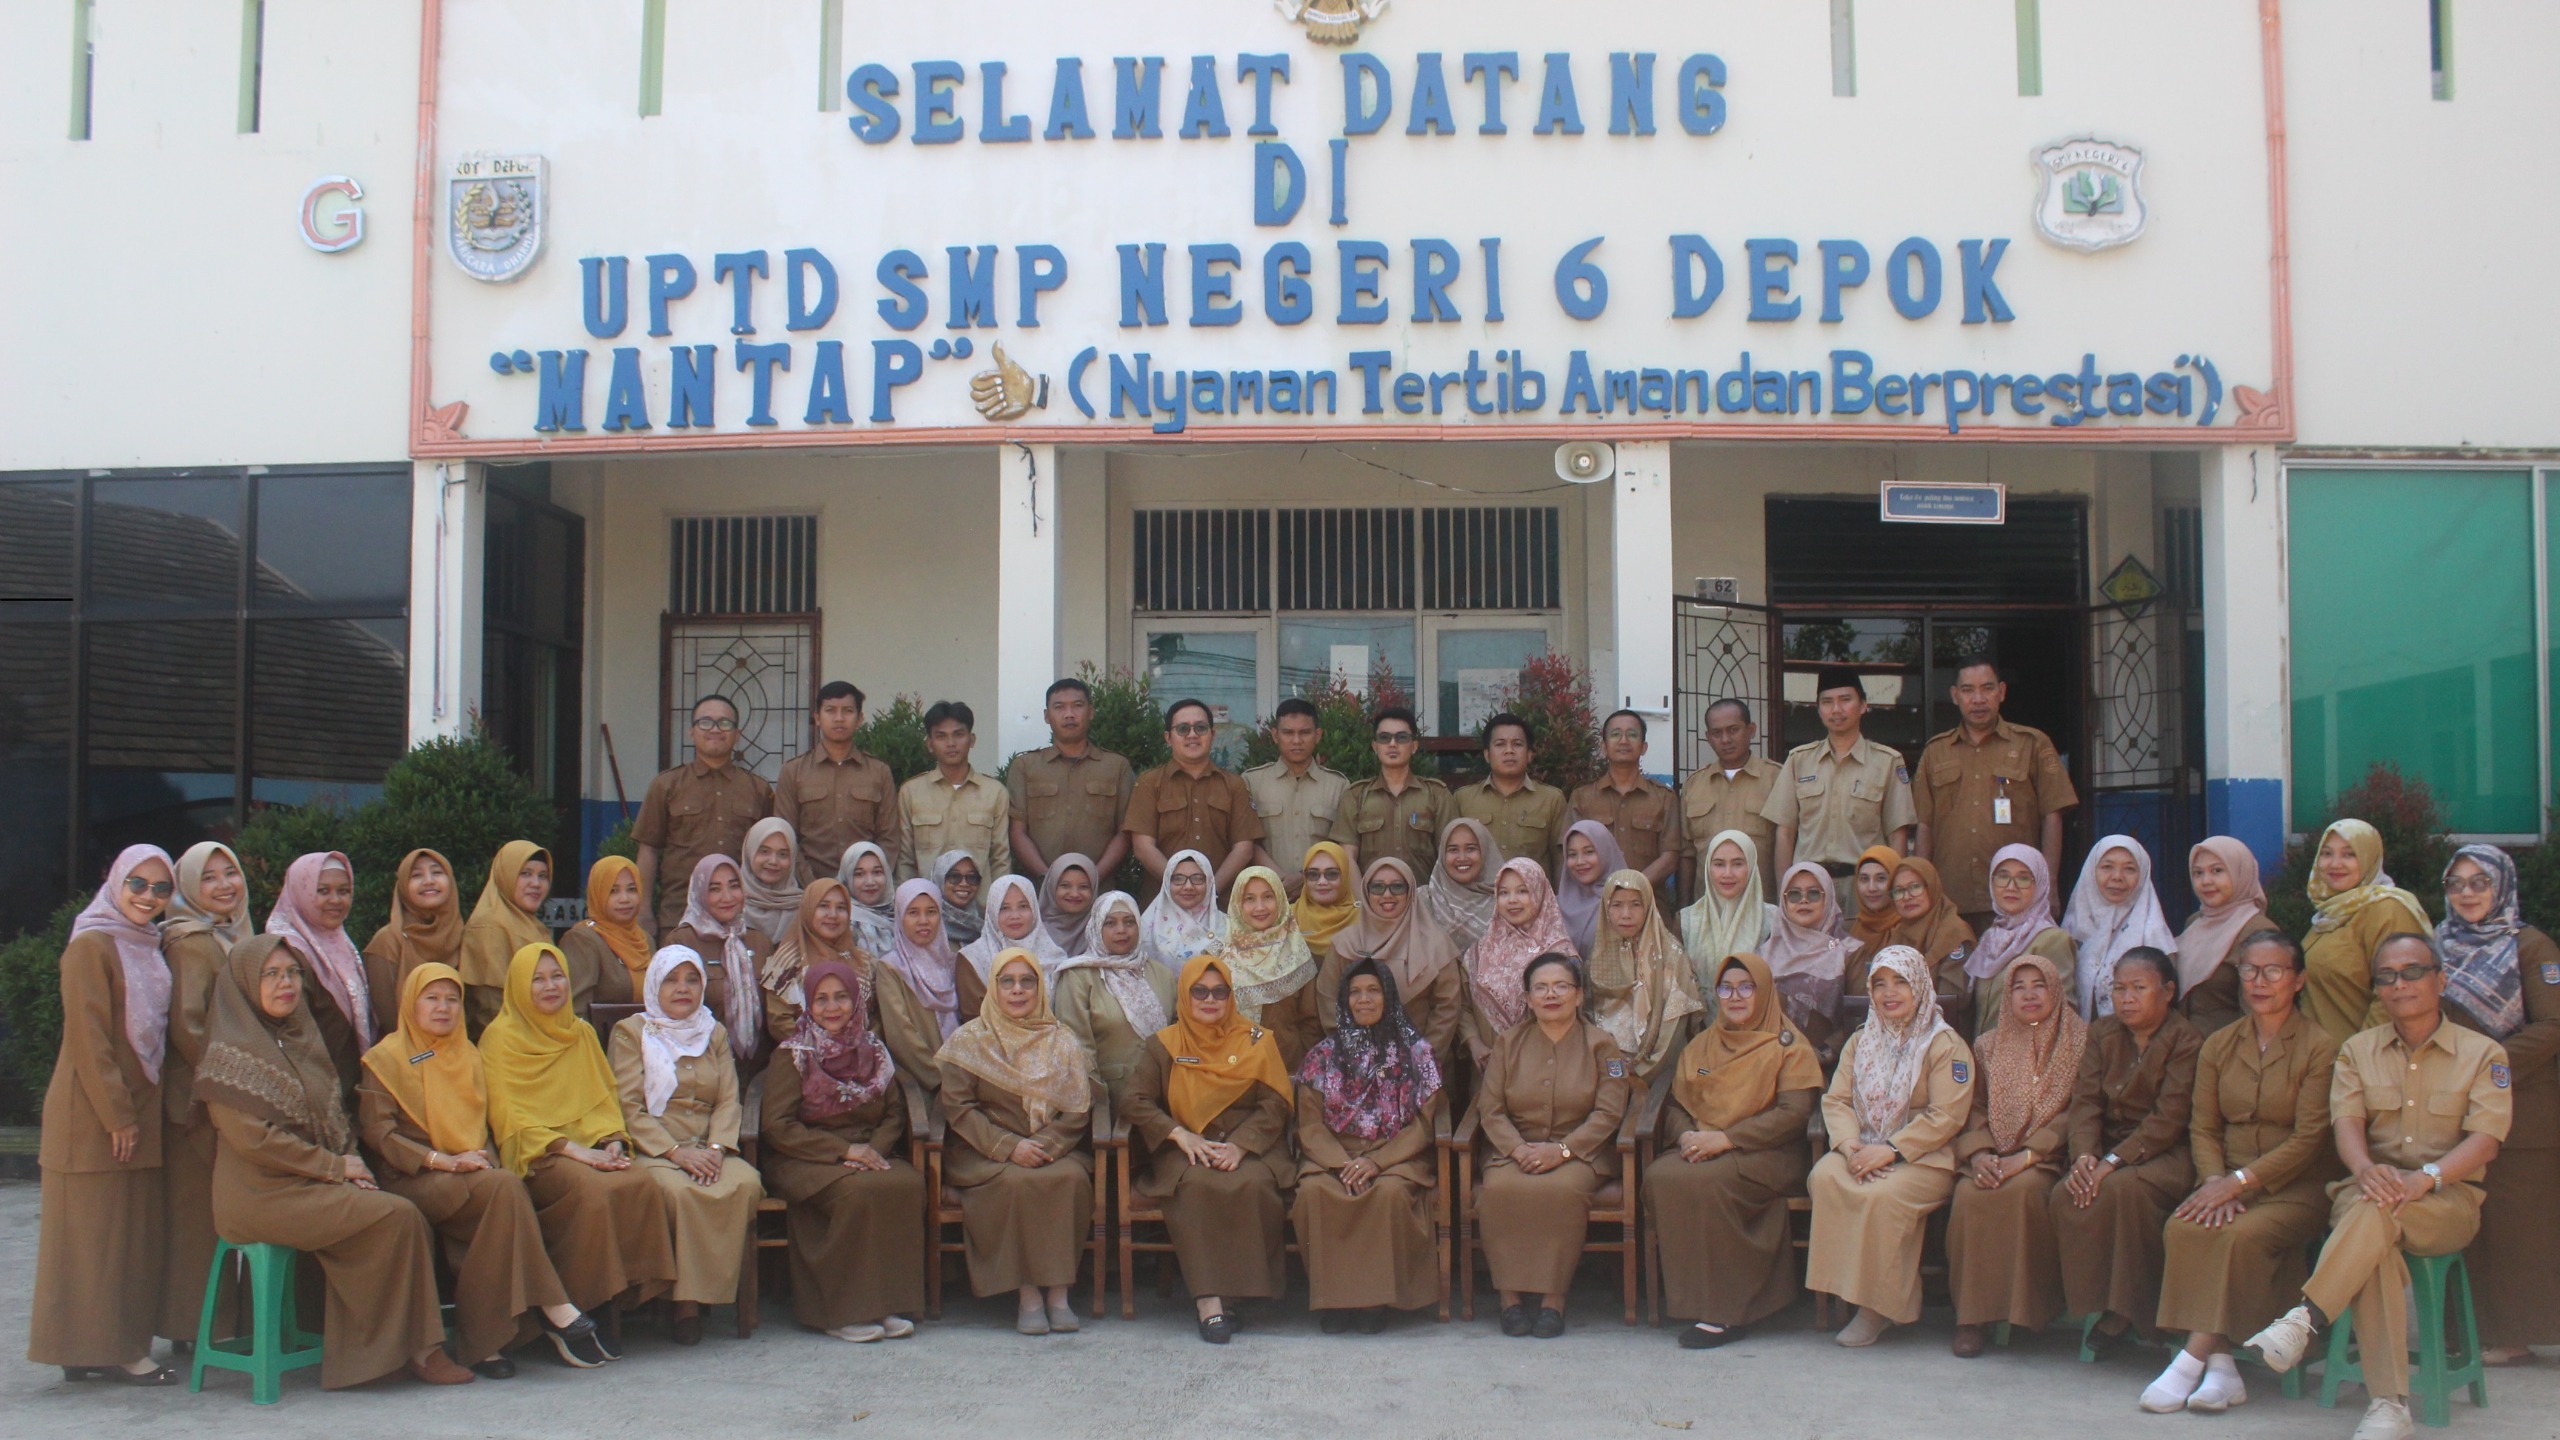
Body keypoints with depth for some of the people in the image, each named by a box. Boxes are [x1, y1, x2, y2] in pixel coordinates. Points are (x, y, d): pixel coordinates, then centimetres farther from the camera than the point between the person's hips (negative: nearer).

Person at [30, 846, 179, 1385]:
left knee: (133, 1231, 9)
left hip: (138, 1108, 8)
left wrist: (135, 1111, 11)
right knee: (96, 1232, -3)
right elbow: (87, 1038, -16)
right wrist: (116, 1114, -17)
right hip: (93, 1115, -8)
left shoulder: (149, 948, 14)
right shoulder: (92, 946, -11)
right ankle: (102, 1349, 2)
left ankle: (119, 1343, 15)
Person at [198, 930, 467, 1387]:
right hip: (265, 1194, -7)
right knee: (398, 1217, -22)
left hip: (320, 1182, 7)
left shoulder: (304, 1038, 17)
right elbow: (252, 1138, -15)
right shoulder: (231, 1052, -7)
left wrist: (353, 1164, -1)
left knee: (405, 1223, -20)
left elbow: (334, 1117, 19)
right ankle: (416, 1347, -13)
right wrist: (334, 1166, -13)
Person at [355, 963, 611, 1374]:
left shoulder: (467, 1055, 23)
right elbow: (376, 1132, -6)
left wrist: (482, 1156, 3)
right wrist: (442, 1161, -17)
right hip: (412, 1181, -5)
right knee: (504, 1187, -32)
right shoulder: (386, 1058, 5)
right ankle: (554, 1310, -32)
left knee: (503, 1194, -33)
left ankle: (480, 1340, -33)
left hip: (469, 1176, 5)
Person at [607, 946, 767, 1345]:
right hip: (651, 1149, -3)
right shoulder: (631, 1032, 8)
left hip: (707, 1150, 3)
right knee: (680, 1191, -37)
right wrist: (676, 1152, -16)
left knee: (745, 1183, -30)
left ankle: (700, 1296, -24)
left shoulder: (715, 1034, 21)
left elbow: (728, 1101, 10)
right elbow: (629, 1107, -3)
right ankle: (685, 1302, -26)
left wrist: (716, 1148, -11)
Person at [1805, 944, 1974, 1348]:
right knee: (1824, 1178, -28)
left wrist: (1891, 1150, -19)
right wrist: (1848, 1142, -13)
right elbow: (1836, 1099, 9)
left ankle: (1879, 1306, -19)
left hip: (1925, 1158, -5)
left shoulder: (1945, 1045, -1)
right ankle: (1852, 1290, -22)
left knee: (1882, 1196, -34)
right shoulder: (1861, 1041, 18)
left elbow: (1947, 1116, -11)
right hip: (1863, 1151, 5)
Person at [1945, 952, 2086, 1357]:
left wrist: (2026, 1157, -16)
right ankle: (1973, 1314, -22)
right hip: (1992, 1158, 3)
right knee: (1968, 1195, -29)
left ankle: (2023, 1306, -24)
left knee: (2022, 1189, -35)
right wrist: (1979, 1153, -11)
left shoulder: (2079, 1041, 5)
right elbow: (1974, 1108, 10)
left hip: (2046, 1158, -3)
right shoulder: (1989, 1045, 17)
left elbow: (2075, 1112, -5)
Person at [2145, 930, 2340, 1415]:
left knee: (2243, 1234, -34)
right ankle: (2219, 1365, -28)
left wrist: (2238, 1182, -18)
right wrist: (2214, 1181, -11)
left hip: (2295, 1189, -4)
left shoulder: (2320, 1048, -4)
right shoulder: (2219, 1044, 12)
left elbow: (2308, 1141, -10)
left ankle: (2193, 1359, -29)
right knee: (2181, 1228, -27)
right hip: (2228, 1182, 4)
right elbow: (2203, 1128, 9)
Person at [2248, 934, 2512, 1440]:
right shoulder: (2358, 1050, 15)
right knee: (2375, 1245, -36)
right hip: (2371, 1187, 1)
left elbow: (2485, 1138, -6)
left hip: (2450, 1199, -1)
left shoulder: (2484, 1054, 7)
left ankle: (2304, 1321, -43)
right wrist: (2367, 1169, -24)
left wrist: (2425, 1177, -25)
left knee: (2378, 1212, -38)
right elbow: (2347, 1121, 0)